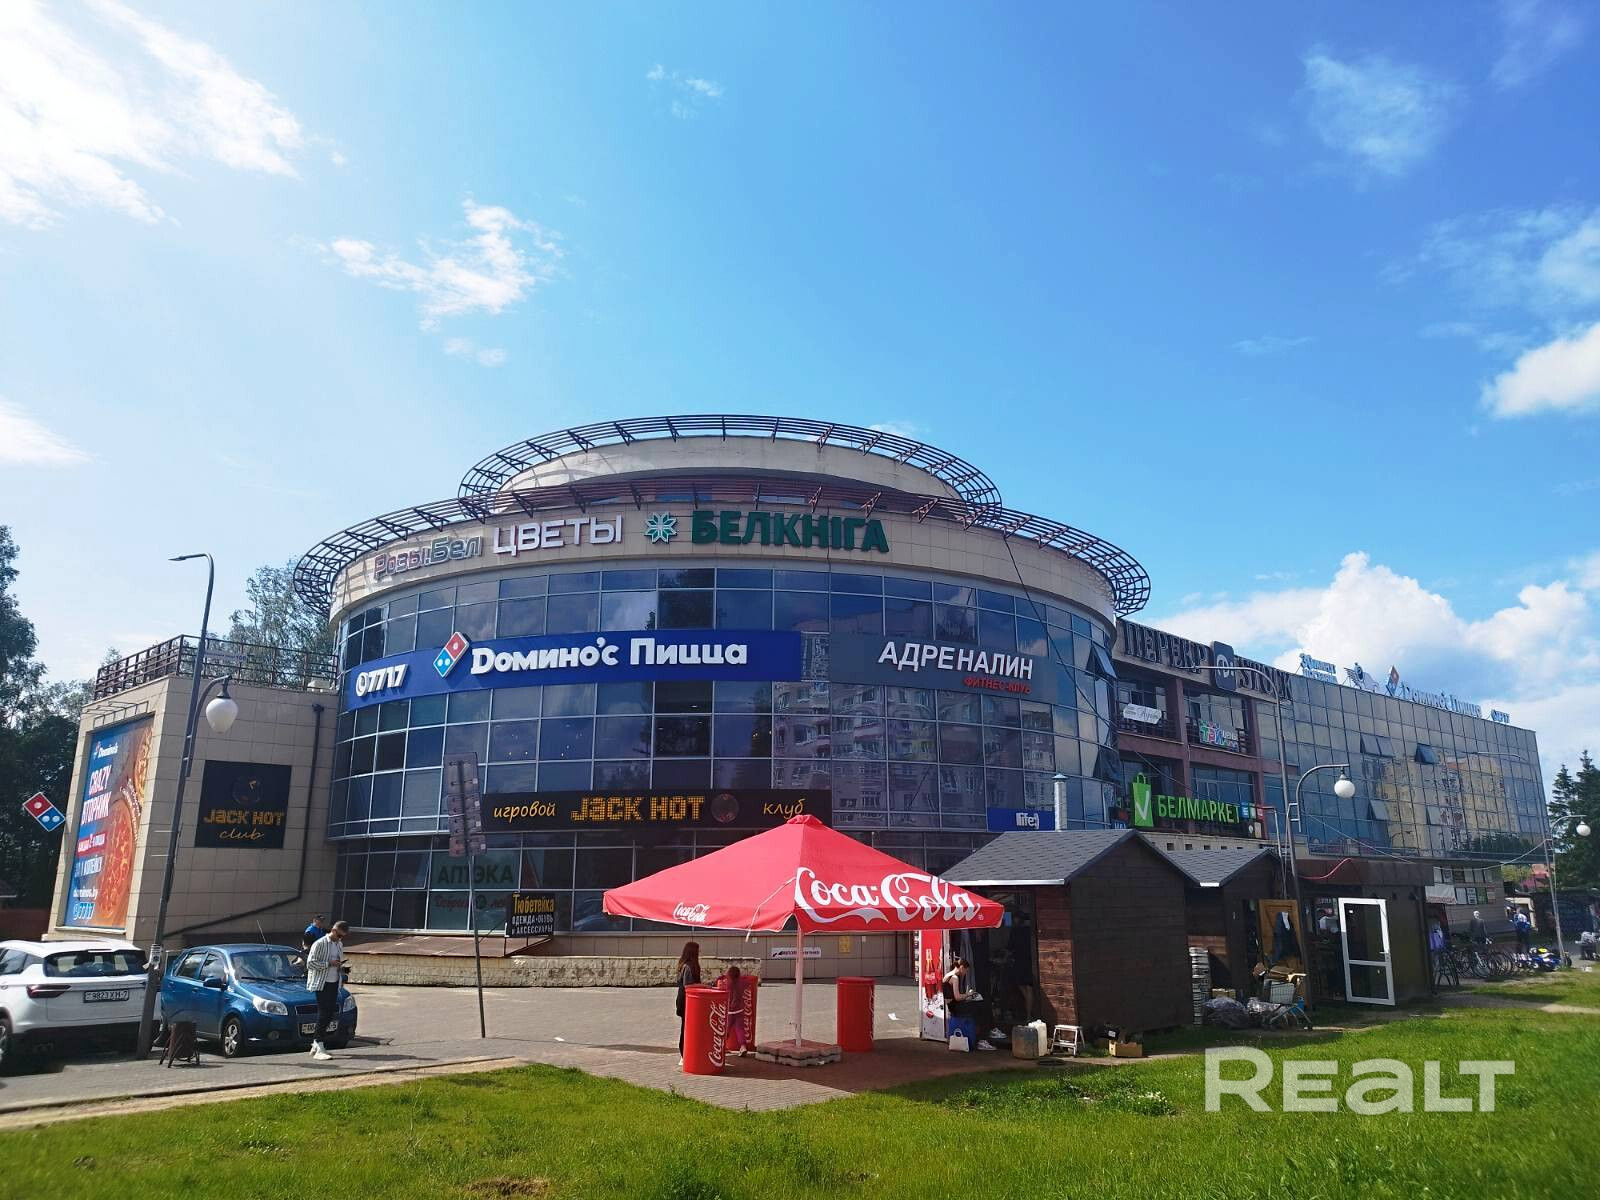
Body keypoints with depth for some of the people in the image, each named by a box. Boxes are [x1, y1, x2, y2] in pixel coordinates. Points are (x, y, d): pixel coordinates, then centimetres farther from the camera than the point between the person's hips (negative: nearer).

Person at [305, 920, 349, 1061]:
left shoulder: (339, 945, 13)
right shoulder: (320, 944, -10)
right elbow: (310, 963, -14)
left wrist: (341, 968, 4)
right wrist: (329, 963, -20)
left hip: (334, 983, 8)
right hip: (321, 984, -8)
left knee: (330, 1014, 7)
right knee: (323, 1014, -10)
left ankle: (316, 1044, 19)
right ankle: (319, 1049, -7)